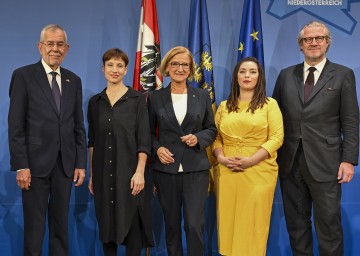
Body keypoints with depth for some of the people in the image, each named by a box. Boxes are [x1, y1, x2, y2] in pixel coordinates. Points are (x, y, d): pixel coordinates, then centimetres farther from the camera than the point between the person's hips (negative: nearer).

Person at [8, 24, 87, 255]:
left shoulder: (74, 80, 11)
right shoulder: (23, 76, -2)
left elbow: (79, 126, 10)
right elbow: (16, 126, -6)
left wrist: (81, 164, 5)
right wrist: (20, 166, -12)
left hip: (65, 163, 4)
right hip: (36, 162, -4)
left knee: (61, 224, 13)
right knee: (34, 225, 6)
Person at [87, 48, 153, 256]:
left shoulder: (137, 99, -2)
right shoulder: (95, 102, 9)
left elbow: (144, 138, -6)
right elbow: (92, 141, 11)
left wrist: (140, 171, -15)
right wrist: (92, 174, 8)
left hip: (129, 171, -3)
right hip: (103, 173, 4)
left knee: (131, 223, 2)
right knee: (106, 223, 11)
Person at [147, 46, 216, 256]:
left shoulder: (202, 96, 5)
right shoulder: (155, 97, 4)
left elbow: (211, 130, 9)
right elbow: (149, 132, 8)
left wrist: (198, 138, -11)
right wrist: (157, 149, -10)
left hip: (196, 168, 0)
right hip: (166, 169, 1)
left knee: (195, 225, -5)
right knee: (171, 224, 11)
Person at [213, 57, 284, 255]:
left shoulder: (269, 104, 3)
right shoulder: (224, 106, 13)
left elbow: (277, 137, -5)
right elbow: (215, 137, 12)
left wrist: (252, 160, -15)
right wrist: (220, 157, -8)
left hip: (258, 171, -3)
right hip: (227, 171, 3)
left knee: (253, 221, 2)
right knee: (228, 220, 7)